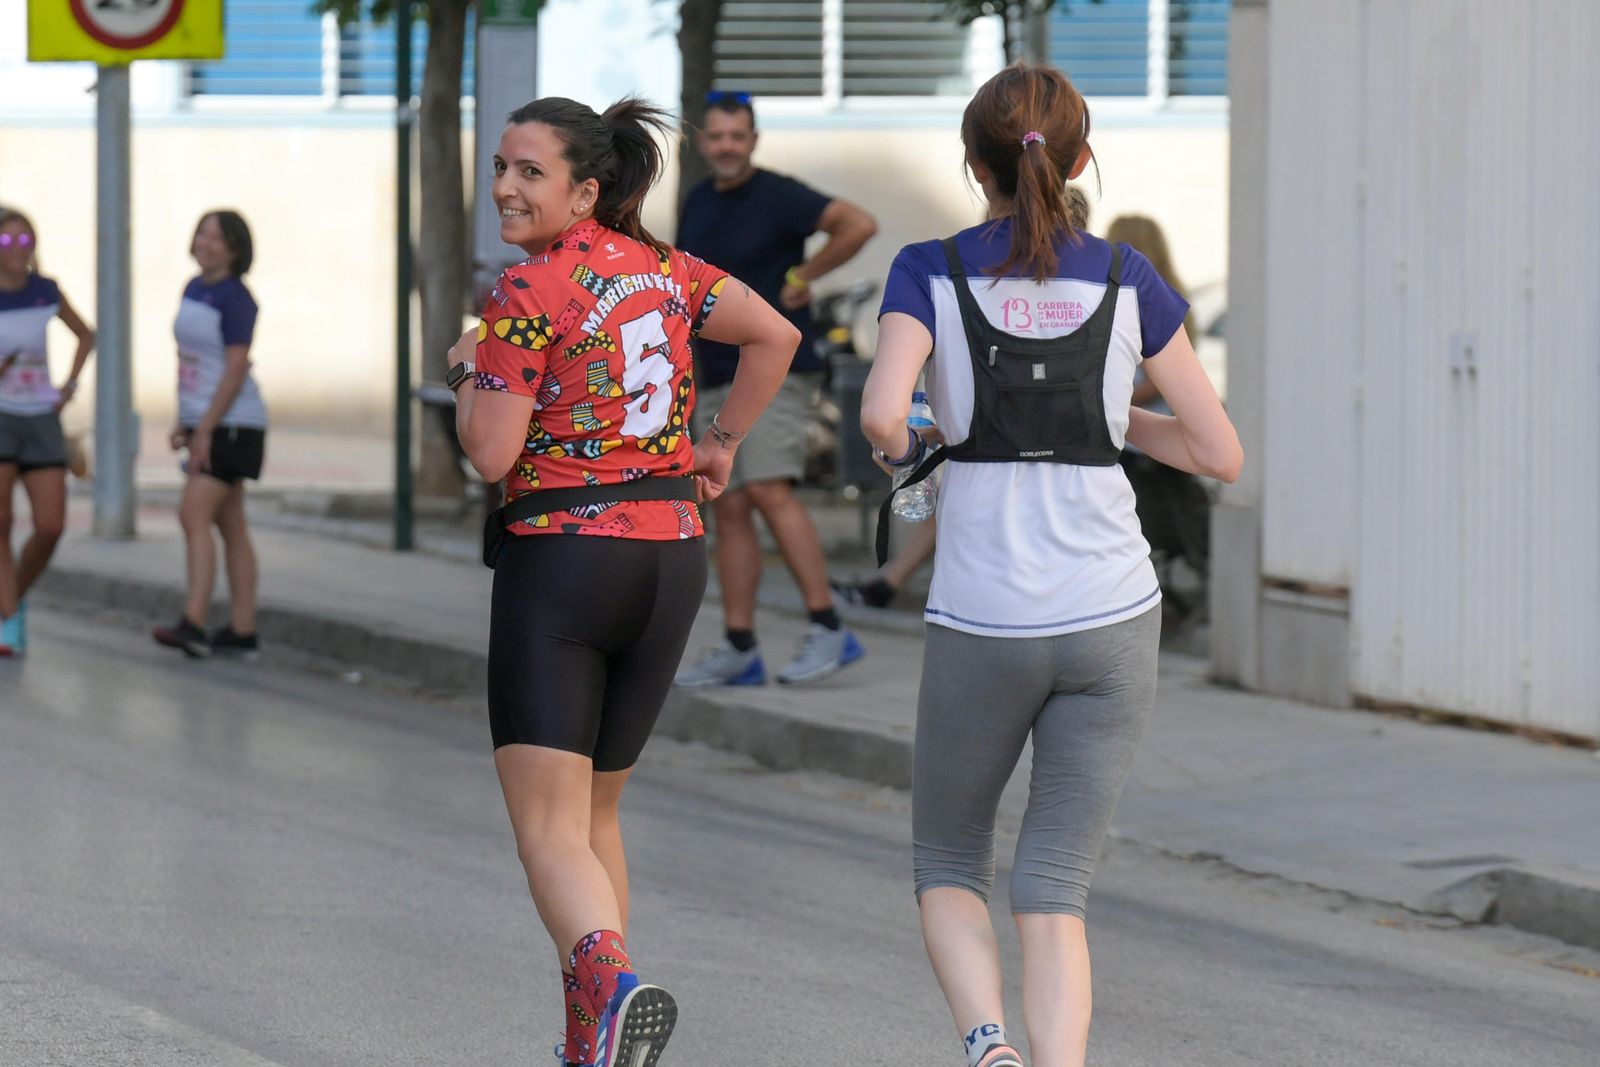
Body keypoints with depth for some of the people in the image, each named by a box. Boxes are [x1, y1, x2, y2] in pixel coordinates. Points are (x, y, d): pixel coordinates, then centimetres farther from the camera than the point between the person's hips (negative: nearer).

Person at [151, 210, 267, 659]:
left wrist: (204, 430, -22)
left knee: (193, 516, -17)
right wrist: (184, 422, 15)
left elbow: (235, 370, -19)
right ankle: (242, 632, 11)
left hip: (232, 425, -9)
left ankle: (192, 624, -23)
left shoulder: (235, 299, -15)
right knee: (231, 526, 9)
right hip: (205, 423, 9)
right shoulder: (194, 290, 11)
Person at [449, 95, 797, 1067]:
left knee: (548, 826, -8)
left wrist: (468, 371, 4)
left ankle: (611, 979, -35)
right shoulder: (663, 269, 9)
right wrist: (721, 444, 19)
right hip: (673, 553, 7)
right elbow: (777, 336, 12)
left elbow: (490, 453, -14)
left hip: (561, 551, -7)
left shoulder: (527, 294, -11)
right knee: (596, 810, 19)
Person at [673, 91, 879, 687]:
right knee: (729, 509, 5)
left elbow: (859, 224, -18)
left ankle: (828, 631, -21)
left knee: (769, 490, -21)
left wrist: (804, 278, -12)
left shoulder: (777, 196, -9)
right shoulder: (697, 203, 13)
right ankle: (739, 649, 7)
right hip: (719, 378, 8)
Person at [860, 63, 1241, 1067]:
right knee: (1053, 892, 6)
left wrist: (901, 448, 4)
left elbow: (882, 411, -20)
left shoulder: (931, 271, -3)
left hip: (982, 625, -1)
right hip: (1112, 618, 1)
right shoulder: (1125, 279, 1)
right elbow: (1220, 453, 4)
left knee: (950, 869, 17)